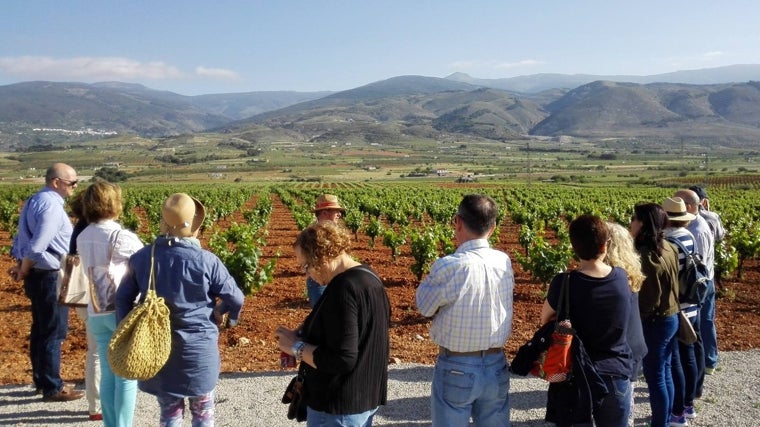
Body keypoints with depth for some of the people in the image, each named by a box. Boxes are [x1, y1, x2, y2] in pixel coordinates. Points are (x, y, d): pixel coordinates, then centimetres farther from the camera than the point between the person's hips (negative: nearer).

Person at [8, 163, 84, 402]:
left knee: (41, 330, 18)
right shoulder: (51, 205, -20)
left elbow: (24, 237, 13)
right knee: (54, 333, 0)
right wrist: (24, 271, -11)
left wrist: (20, 265, 5)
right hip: (50, 277, -10)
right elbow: (37, 246, -25)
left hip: (38, 275, 10)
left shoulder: (35, 201, 11)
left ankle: (42, 381, 31)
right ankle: (52, 388, 10)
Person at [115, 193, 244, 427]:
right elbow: (235, 299, -8)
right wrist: (221, 314, 13)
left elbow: (123, 299, 4)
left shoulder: (141, 258, -5)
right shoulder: (206, 260, -16)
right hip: (199, 347, -2)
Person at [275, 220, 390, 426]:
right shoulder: (369, 278, 6)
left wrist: (297, 346, -15)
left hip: (340, 408, -9)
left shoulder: (343, 289, -24)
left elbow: (341, 360, -28)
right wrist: (308, 333, 7)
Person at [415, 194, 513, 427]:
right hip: (496, 366, 4)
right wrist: (465, 251, 6)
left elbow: (424, 307, -6)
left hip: (456, 368, -4)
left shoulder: (447, 267, -21)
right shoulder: (504, 262, -5)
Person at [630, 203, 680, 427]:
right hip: (671, 318, 9)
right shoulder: (668, 248, 3)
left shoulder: (647, 256, -24)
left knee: (654, 377, 4)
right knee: (665, 373, 19)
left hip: (655, 322, -9)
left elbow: (649, 298, -22)